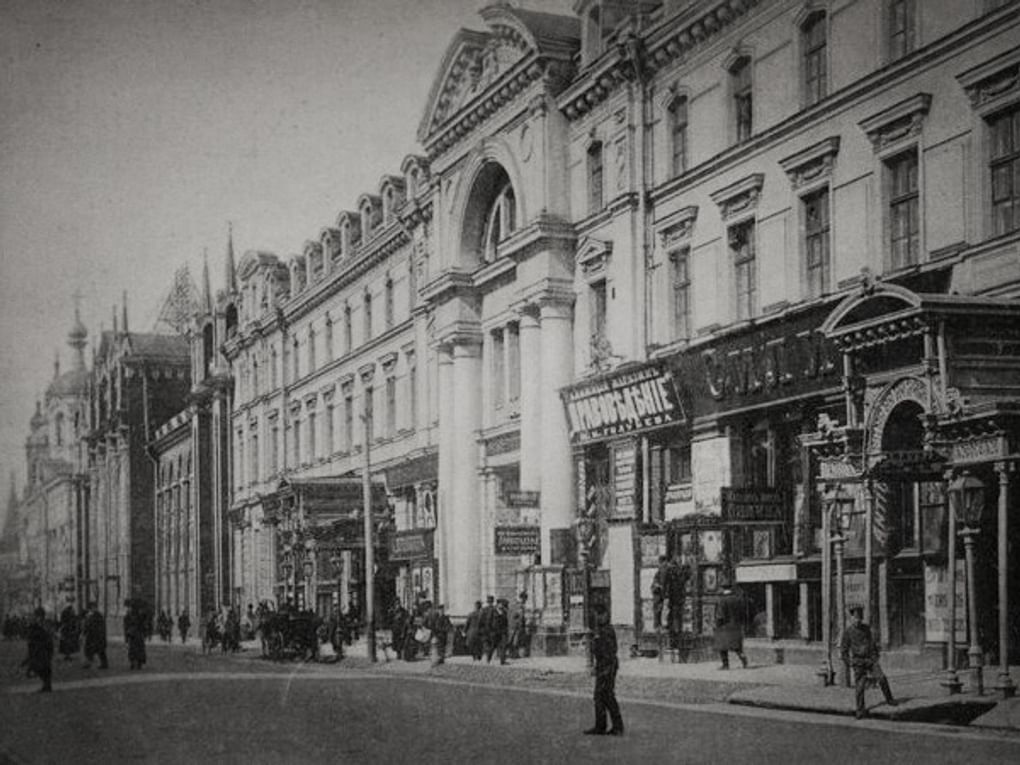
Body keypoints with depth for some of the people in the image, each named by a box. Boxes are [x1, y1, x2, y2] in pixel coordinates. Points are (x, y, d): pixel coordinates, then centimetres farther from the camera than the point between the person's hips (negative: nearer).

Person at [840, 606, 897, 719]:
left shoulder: (866, 628, 7)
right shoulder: (847, 632, -6)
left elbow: (873, 643, 20)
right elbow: (843, 650, -3)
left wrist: (876, 656, 12)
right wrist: (851, 663, -8)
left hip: (871, 660, 3)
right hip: (858, 662, -3)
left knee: (881, 678, -14)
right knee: (859, 687, -3)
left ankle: (889, 699, 0)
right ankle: (860, 710, 9)